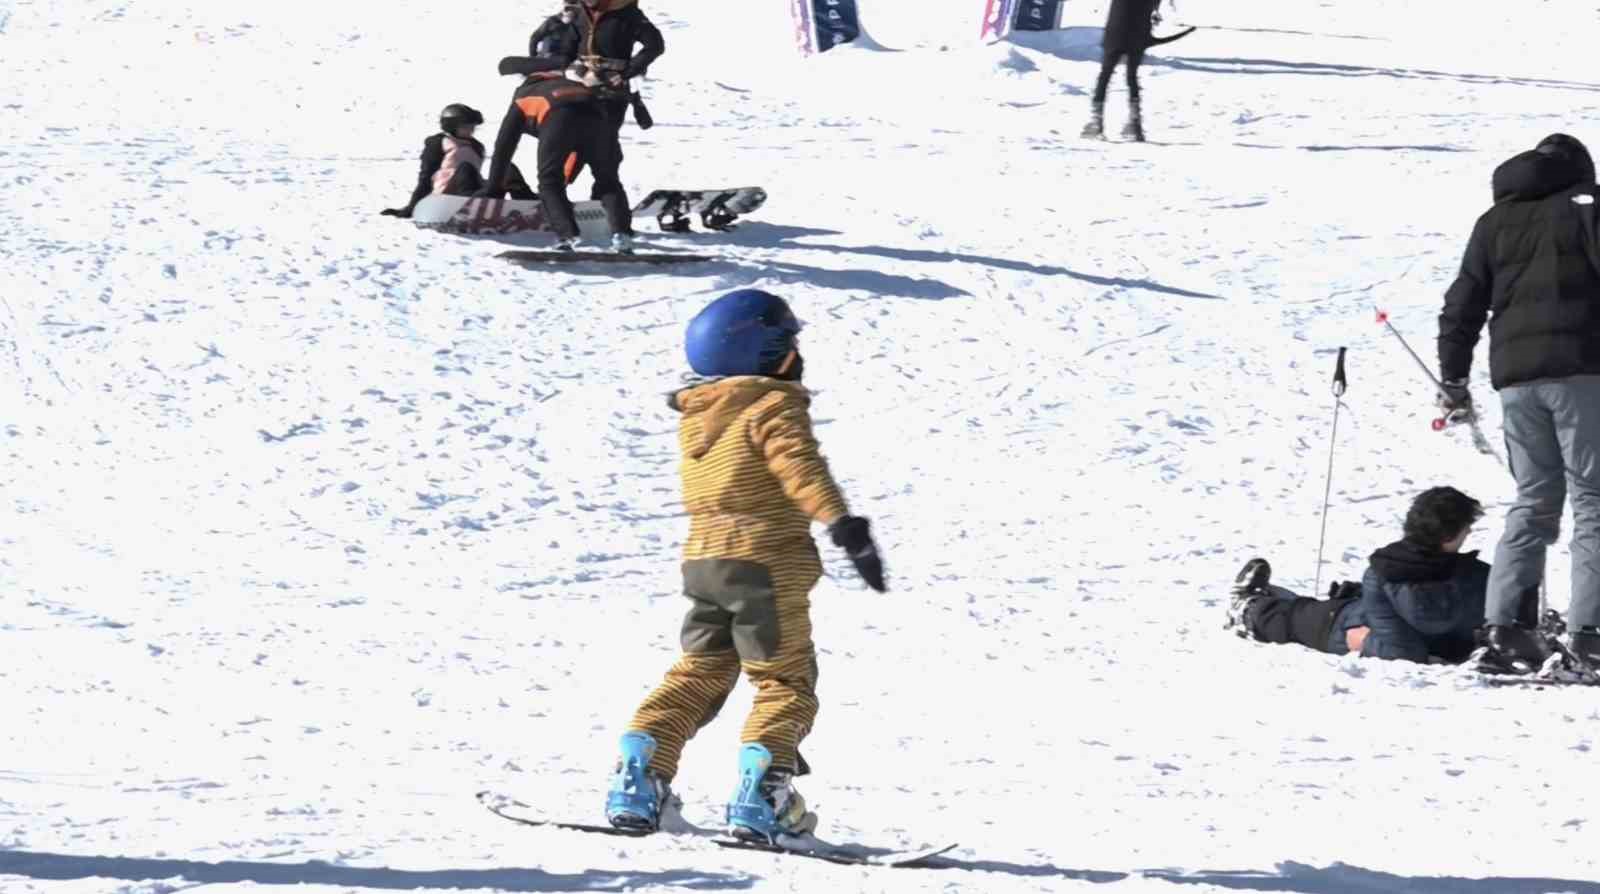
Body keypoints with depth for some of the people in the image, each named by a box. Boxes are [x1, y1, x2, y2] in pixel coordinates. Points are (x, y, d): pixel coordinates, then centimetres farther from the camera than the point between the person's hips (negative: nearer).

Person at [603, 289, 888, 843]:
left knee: (696, 677, 16)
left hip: (702, 560, 7)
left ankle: (637, 779, 5)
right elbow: (802, 469, -24)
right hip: (765, 560, -7)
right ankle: (759, 795, -12)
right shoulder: (775, 407, -10)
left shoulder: (693, 416, 13)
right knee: (785, 683, 2)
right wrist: (846, 527, -33)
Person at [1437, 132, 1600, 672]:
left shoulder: (1493, 222, 18)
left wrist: (1453, 378, 22)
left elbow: (1462, 306, 17)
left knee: (1534, 501, 13)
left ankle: (1505, 622, 1)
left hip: (1515, 378, 5)